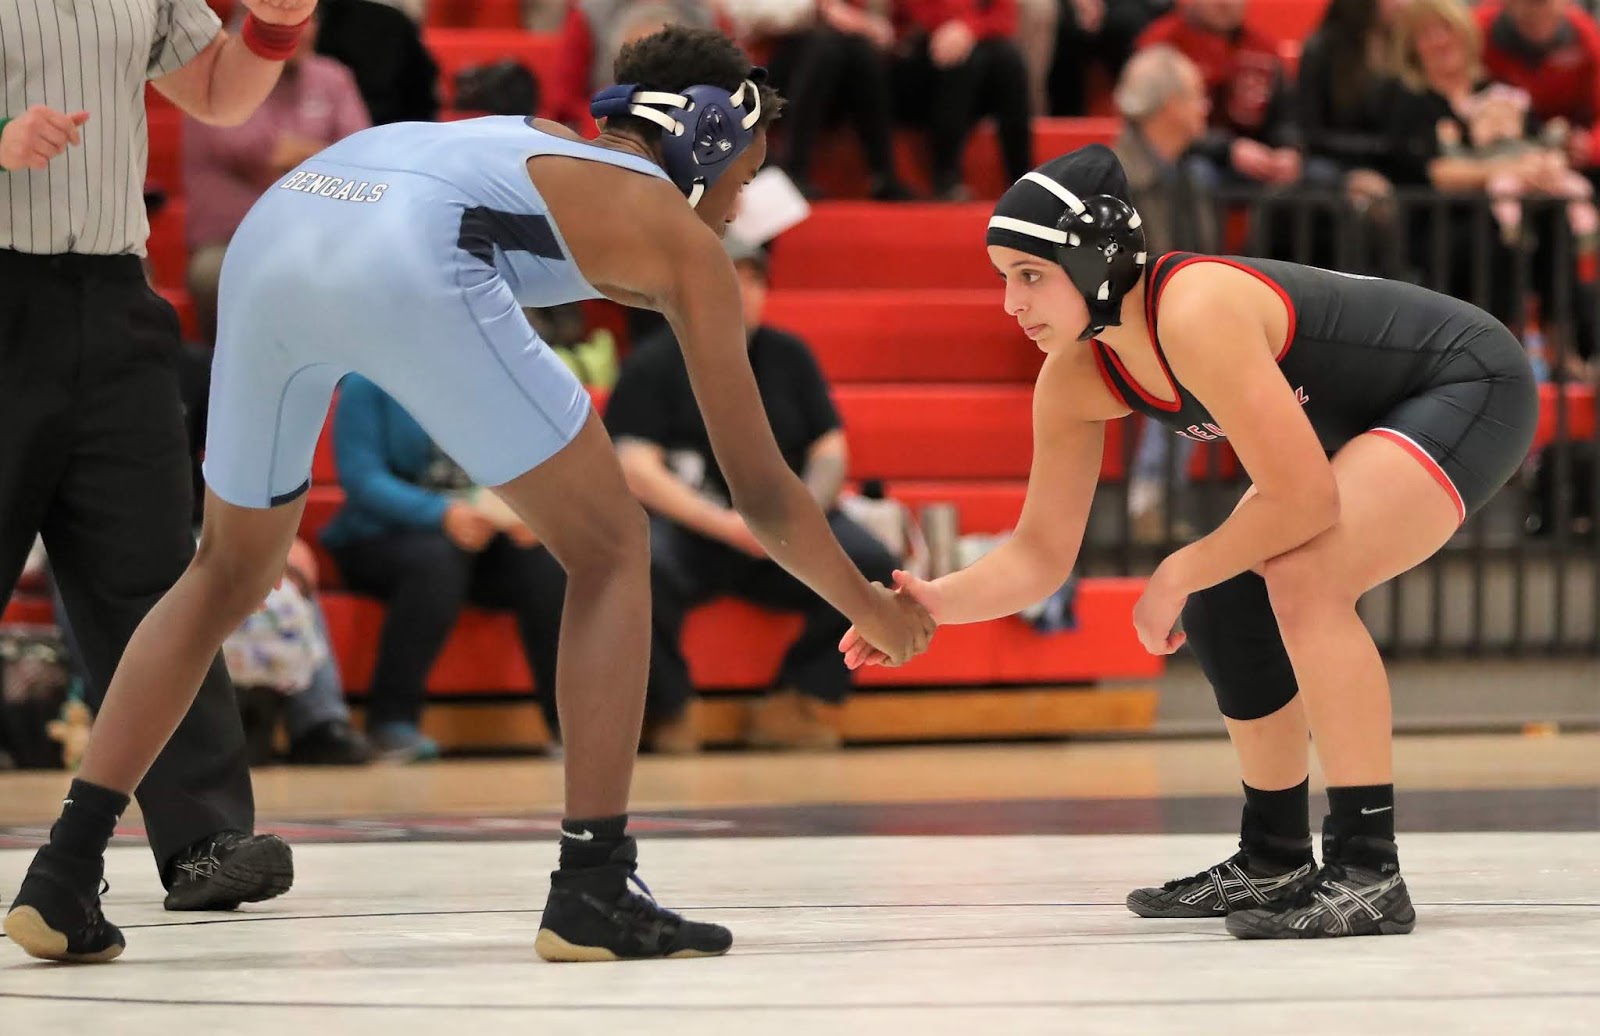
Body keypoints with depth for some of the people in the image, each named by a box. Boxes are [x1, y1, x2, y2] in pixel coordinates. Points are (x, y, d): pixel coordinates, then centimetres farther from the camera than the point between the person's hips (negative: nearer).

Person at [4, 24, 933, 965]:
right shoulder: (683, 237, 24)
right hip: (406, 262, -6)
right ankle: (592, 890, 4)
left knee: (230, 576, 25)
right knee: (612, 553, 11)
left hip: (270, 230, 6)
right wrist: (871, 609, 40)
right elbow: (759, 491, 27)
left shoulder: (533, 141, 39)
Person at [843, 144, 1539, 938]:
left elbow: (1302, 500, -31)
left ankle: (1368, 874, -22)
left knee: (1303, 579, -27)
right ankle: (1274, 862, 24)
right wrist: (934, 602, -19)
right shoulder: (1075, 380, -7)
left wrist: (1178, 575, -19)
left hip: (1472, 387, -9)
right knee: (1225, 606, 7)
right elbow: (1039, 556, -2)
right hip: (1370, 423, 9)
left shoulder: (1194, 315, -34)